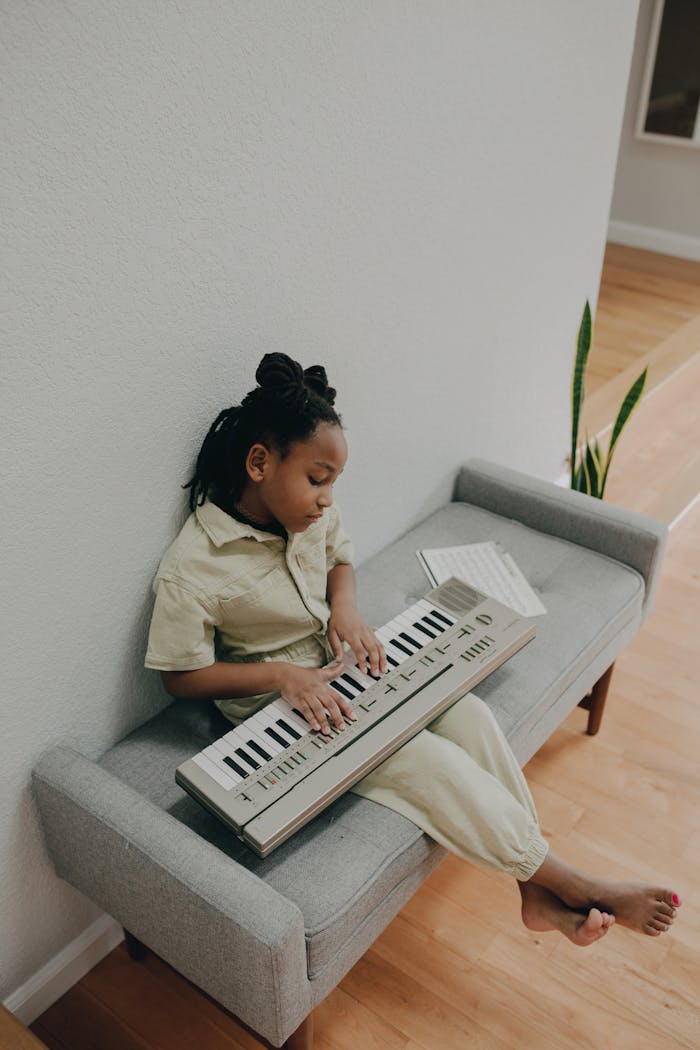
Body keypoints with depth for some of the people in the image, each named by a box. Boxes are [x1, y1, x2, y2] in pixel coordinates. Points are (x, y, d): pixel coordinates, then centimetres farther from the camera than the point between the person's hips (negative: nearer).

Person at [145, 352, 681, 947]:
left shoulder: (313, 513, -7)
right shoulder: (192, 569, -25)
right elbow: (182, 676, -16)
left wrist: (346, 607, -8)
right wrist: (283, 674, -26)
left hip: (342, 665, 7)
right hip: (281, 703, -6)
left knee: (468, 714, -13)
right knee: (432, 762, -21)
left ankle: (540, 896, -4)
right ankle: (578, 887, -7)